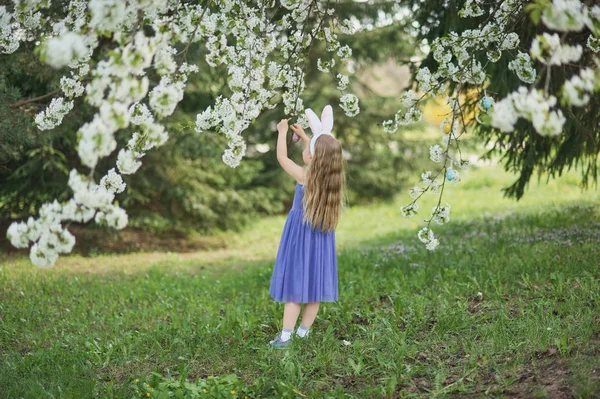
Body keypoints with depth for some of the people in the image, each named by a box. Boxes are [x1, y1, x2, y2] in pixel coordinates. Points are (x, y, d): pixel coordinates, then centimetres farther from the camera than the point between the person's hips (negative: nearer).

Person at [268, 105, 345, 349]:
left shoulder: (305, 178, -19)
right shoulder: (332, 177, -4)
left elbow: (282, 157, -7)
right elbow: (322, 156, 18)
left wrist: (283, 132, 7)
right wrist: (303, 136, 26)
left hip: (300, 238, -5)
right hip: (321, 240, 5)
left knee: (295, 285, -2)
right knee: (314, 286, 10)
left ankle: (286, 336, -1)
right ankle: (304, 332, 19)